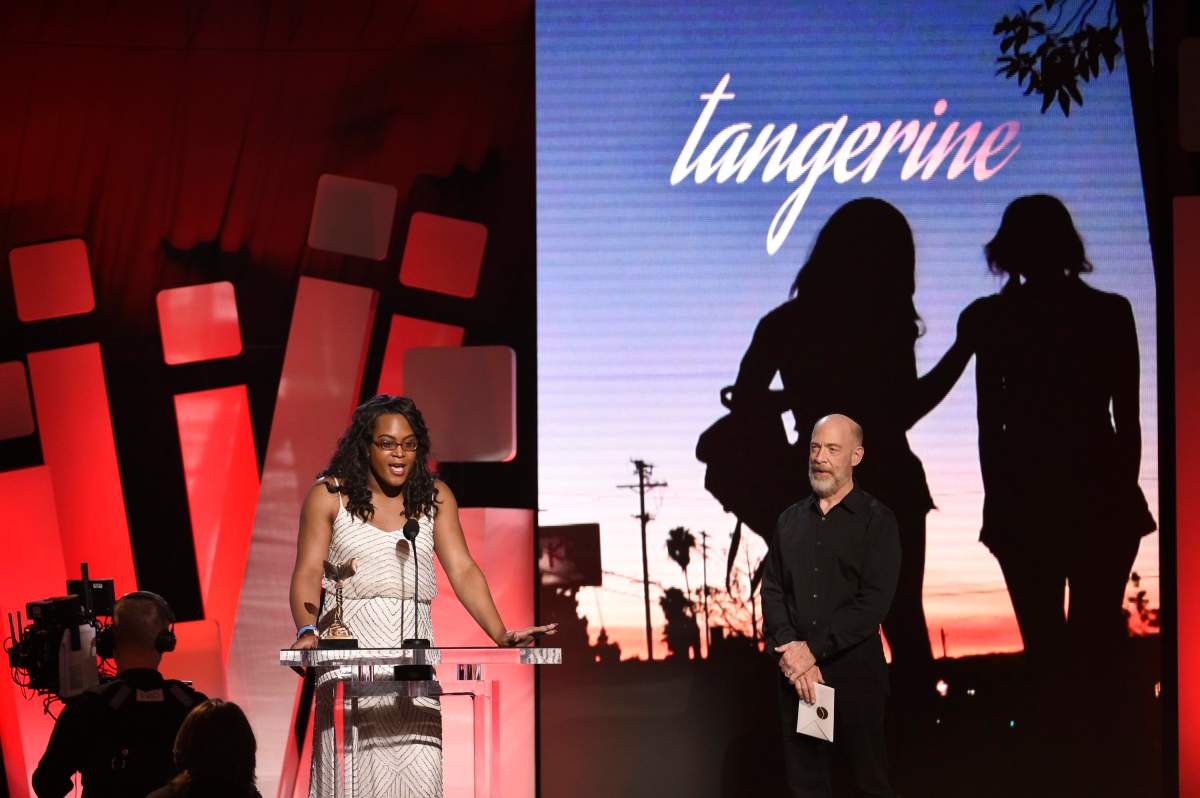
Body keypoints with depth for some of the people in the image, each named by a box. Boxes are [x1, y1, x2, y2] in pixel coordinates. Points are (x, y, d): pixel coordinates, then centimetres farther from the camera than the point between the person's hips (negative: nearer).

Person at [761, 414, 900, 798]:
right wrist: (789, 649, -12)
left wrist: (813, 650, -15)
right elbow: (771, 590, 5)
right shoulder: (790, 519, 13)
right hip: (797, 675, 4)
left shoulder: (876, 519, -1)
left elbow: (874, 601, -11)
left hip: (854, 673, -4)